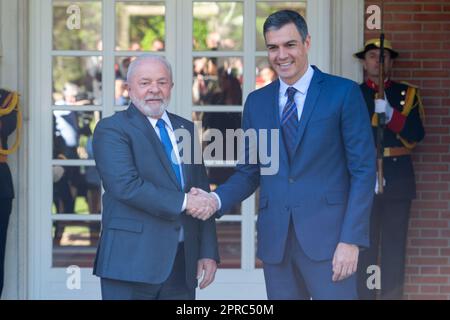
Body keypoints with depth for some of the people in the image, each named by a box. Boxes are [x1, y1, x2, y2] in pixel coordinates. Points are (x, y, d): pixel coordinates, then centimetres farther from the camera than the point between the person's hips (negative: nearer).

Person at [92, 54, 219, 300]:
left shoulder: (185, 129, 17)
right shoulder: (111, 130, -3)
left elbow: (202, 197, 15)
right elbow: (125, 185, -17)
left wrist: (208, 252, 7)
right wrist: (182, 202, -17)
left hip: (183, 262, 6)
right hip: (132, 260, -5)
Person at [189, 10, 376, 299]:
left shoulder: (344, 93, -1)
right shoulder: (257, 102, 12)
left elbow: (363, 171, -4)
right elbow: (249, 173, 16)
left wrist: (351, 240, -12)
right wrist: (217, 199, -5)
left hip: (327, 237, -4)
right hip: (275, 240, 4)